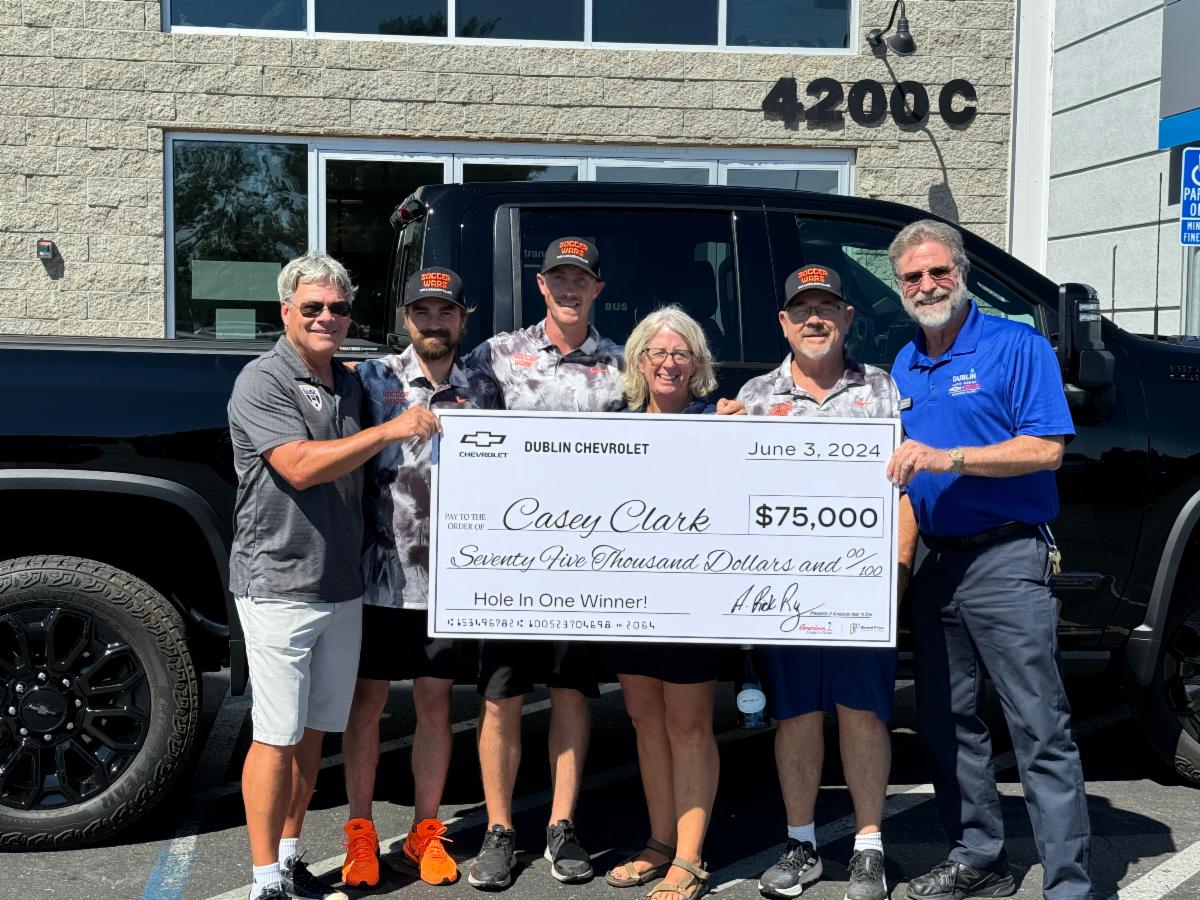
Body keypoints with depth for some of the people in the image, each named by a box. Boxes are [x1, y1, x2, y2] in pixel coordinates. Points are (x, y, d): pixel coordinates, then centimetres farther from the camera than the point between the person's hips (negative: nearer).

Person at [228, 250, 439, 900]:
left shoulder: (350, 385, 13)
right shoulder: (262, 382, -9)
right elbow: (300, 465, -21)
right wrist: (390, 430, -21)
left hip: (342, 587, 7)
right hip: (279, 586, -7)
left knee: (313, 731, 13)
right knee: (277, 736, -2)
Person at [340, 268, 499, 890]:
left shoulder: (482, 390, 6)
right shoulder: (372, 379, -1)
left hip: (449, 577, 2)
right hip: (379, 574, -2)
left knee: (435, 703, 11)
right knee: (366, 702, 8)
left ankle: (425, 832, 25)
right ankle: (360, 833, 23)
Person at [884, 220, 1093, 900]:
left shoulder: (1017, 346, -5)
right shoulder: (902, 367, 15)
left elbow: (1046, 449, -14)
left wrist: (948, 458, -22)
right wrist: (900, 465, 1)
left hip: (1007, 558, -7)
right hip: (935, 561, 7)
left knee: (1041, 727, -6)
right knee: (948, 722, 12)